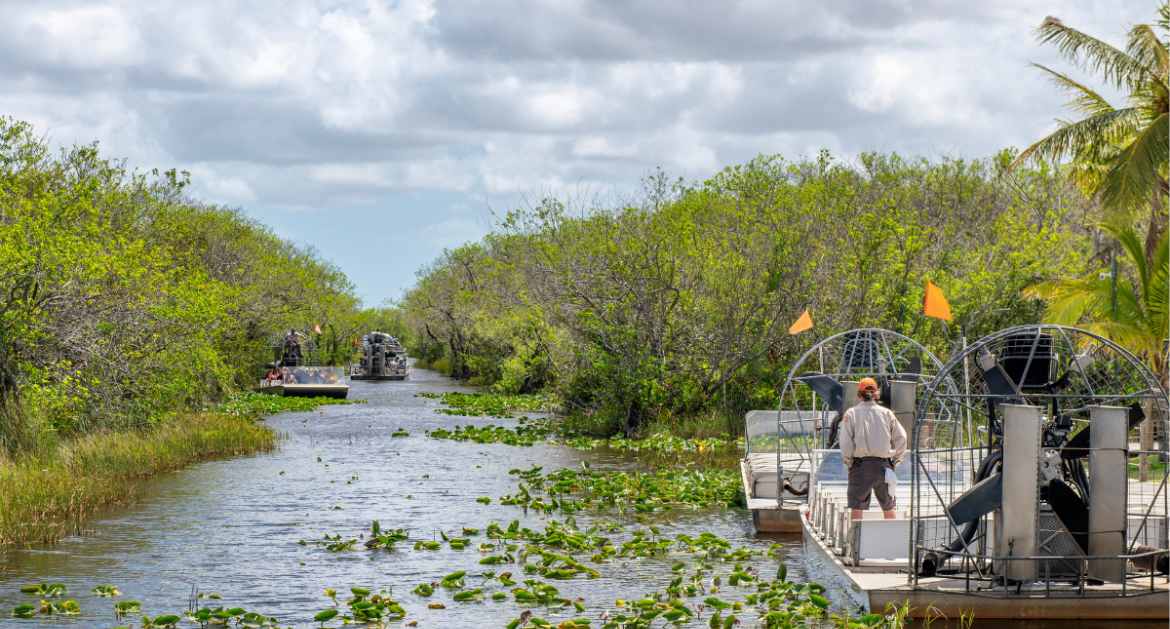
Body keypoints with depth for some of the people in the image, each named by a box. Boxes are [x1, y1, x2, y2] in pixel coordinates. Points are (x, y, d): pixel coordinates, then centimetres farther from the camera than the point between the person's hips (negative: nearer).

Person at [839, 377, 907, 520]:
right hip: (883, 465, 2)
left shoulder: (852, 413, -2)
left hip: (861, 464, -2)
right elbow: (901, 438, 3)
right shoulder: (886, 413, 5)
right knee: (888, 507, 14)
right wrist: (895, 461, 11)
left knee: (856, 507, 0)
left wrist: (848, 463, 2)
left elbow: (845, 443, -9)